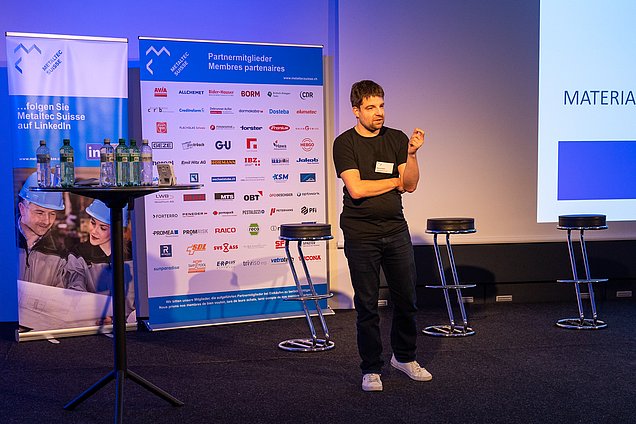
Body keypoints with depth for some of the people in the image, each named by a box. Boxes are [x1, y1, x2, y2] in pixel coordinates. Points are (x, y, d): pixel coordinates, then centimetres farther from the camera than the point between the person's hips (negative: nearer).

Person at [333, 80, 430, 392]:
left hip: (396, 229, 4)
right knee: (367, 305, 3)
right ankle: (371, 369, 17)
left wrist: (411, 154, -16)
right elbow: (356, 188, -15)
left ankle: (404, 357, 31)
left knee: (406, 299, 10)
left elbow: (411, 185, 0)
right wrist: (395, 181, -4)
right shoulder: (345, 143, -3)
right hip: (361, 234, -4)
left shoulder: (397, 139, 8)